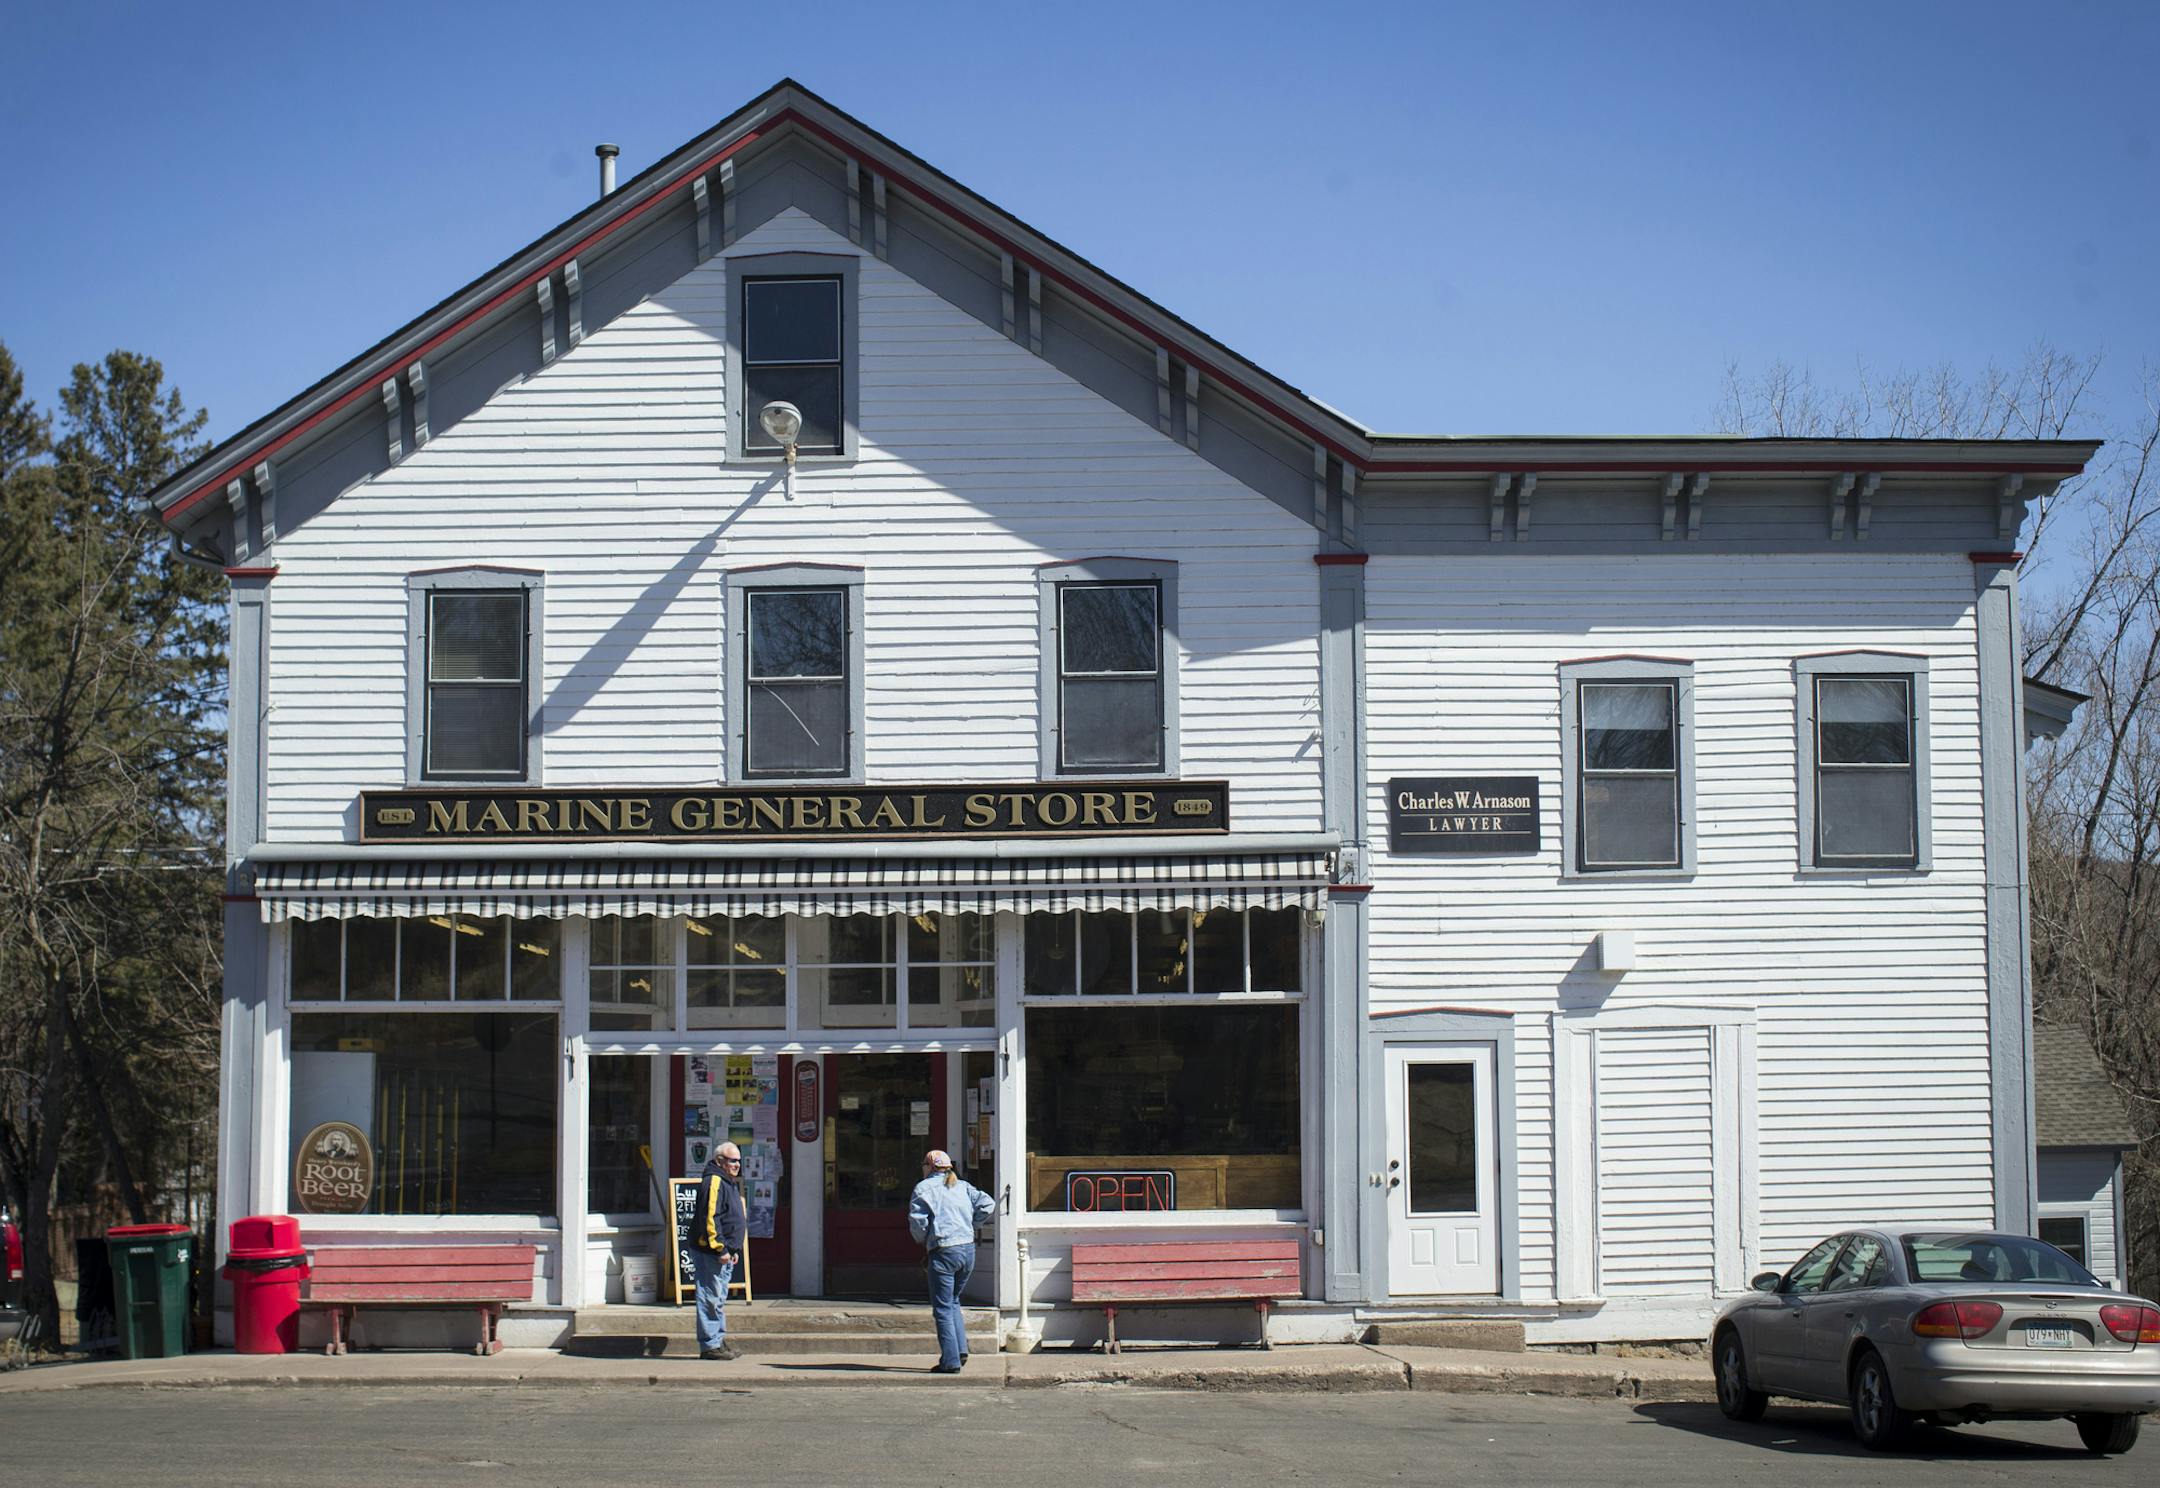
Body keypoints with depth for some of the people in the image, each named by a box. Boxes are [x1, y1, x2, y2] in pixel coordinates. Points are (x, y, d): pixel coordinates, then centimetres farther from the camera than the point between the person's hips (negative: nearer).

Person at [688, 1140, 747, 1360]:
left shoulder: (730, 1183, 19)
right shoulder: (713, 1182, -14)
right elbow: (709, 1218, -21)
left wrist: (733, 1250, 23)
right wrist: (720, 1249, -22)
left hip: (724, 1253, 11)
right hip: (710, 1252, -11)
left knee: (718, 1299, 15)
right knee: (711, 1298, -8)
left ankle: (719, 1341, 21)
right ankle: (710, 1345, -7)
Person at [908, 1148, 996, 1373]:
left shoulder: (924, 1188, 0)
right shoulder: (963, 1186, 14)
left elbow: (917, 1220, -9)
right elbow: (987, 1205, 4)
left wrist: (923, 1242, 9)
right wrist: (969, 1226, 14)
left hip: (943, 1252, -6)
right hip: (968, 1248, 6)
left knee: (943, 1308, 1)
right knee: (953, 1301, 22)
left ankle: (951, 1361, -3)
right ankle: (961, 1348, 9)